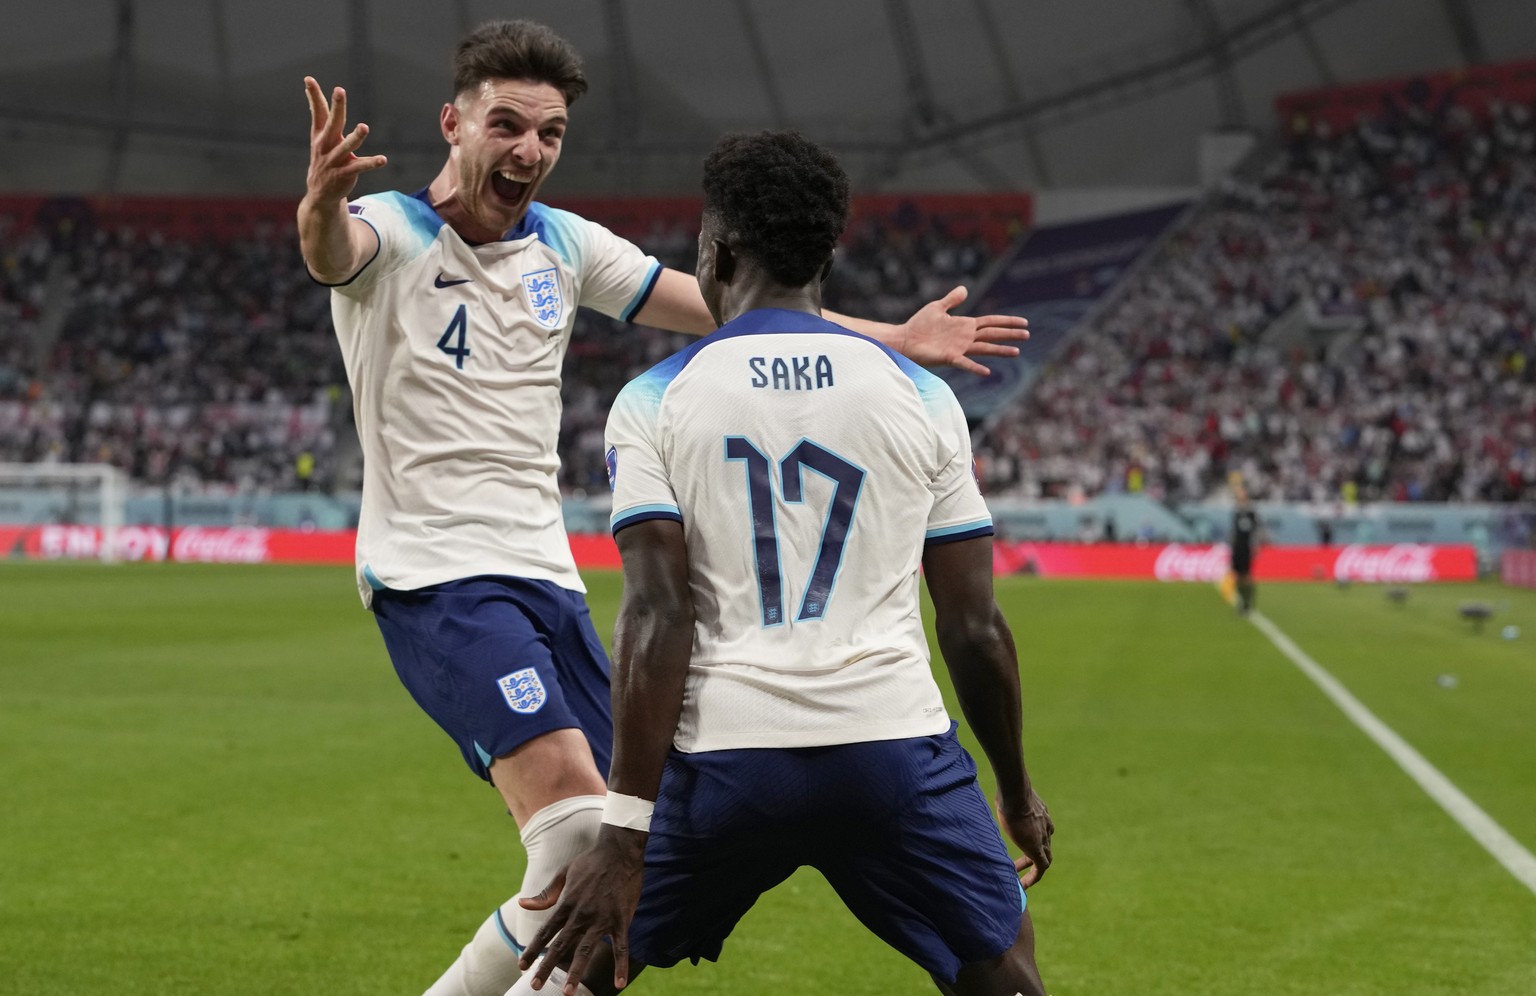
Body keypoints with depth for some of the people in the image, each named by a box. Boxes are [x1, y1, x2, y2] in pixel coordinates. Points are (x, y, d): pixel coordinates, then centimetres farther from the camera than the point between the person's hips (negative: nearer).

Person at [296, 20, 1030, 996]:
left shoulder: (565, 245, 11)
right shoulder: (392, 233, -8)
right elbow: (332, 249, -32)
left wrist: (895, 339, 11)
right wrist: (322, 201, -57)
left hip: (548, 577, 7)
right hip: (435, 576, -7)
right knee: (577, 825, -26)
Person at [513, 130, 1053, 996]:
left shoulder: (653, 402, 2)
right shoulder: (921, 396, 7)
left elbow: (658, 615, -9)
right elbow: (975, 626, 7)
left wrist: (624, 835, -12)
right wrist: (1018, 793, 21)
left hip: (724, 753, -1)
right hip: (894, 748, 1)